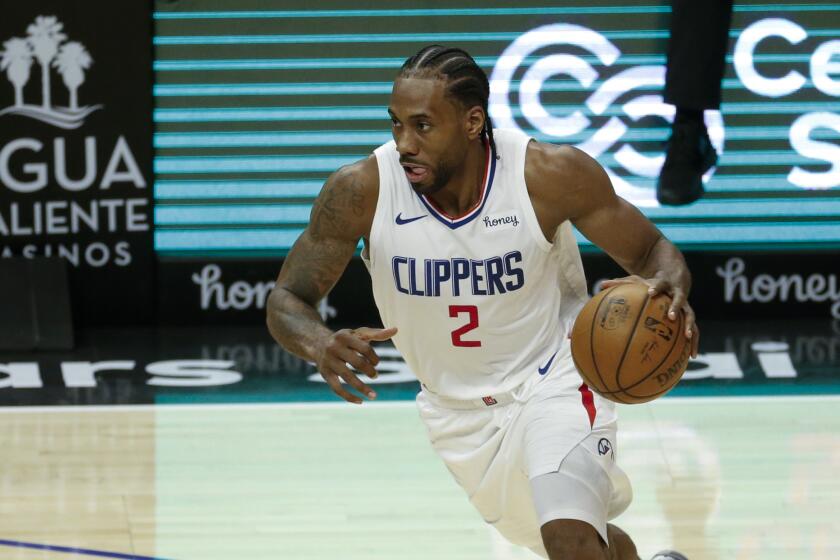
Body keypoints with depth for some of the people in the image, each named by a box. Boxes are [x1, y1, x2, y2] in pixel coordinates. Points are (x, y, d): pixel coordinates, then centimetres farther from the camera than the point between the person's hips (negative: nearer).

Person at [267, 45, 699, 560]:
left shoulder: (551, 174, -24)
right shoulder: (362, 191, -21)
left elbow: (651, 251, -11)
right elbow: (287, 300, -13)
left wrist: (670, 286, -36)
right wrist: (321, 345, -37)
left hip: (554, 385, -3)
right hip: (458, 413, 3)